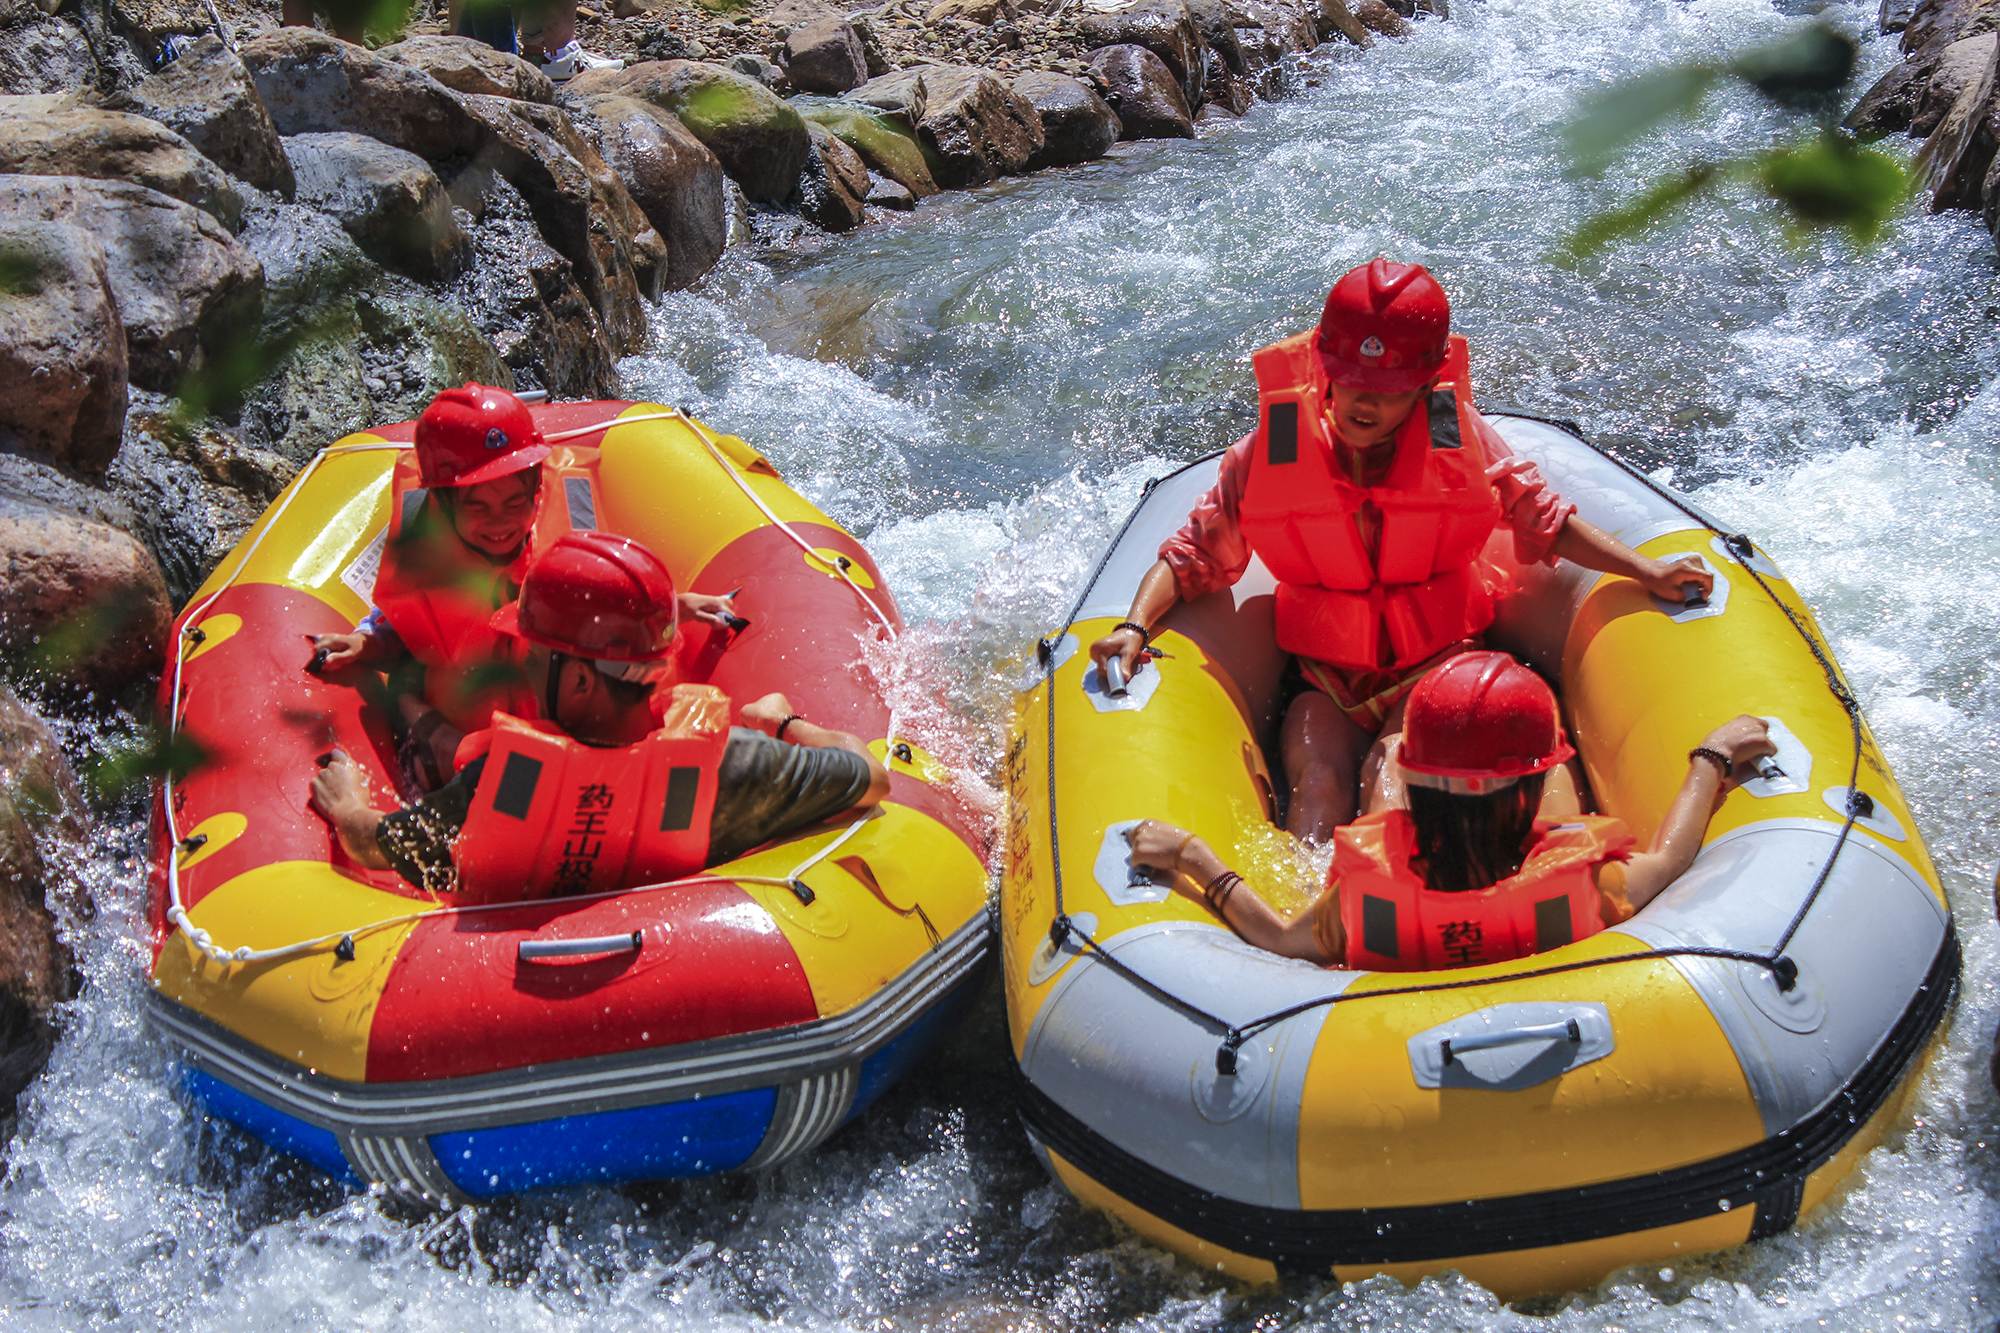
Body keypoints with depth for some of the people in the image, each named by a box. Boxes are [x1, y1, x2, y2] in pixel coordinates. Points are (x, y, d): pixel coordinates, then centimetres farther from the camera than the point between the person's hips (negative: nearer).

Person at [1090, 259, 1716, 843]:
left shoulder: (1460, 439, -5)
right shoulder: (1270, 452, -7)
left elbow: (1544, 520, 6)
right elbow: (1191, 555, -1)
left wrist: (1647, 572, -4)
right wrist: (1136, 626, -18)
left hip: (1442, 669, 0)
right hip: (1327, 683, 0)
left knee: (1390, 775, -31)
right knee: (1319, 786, -29)